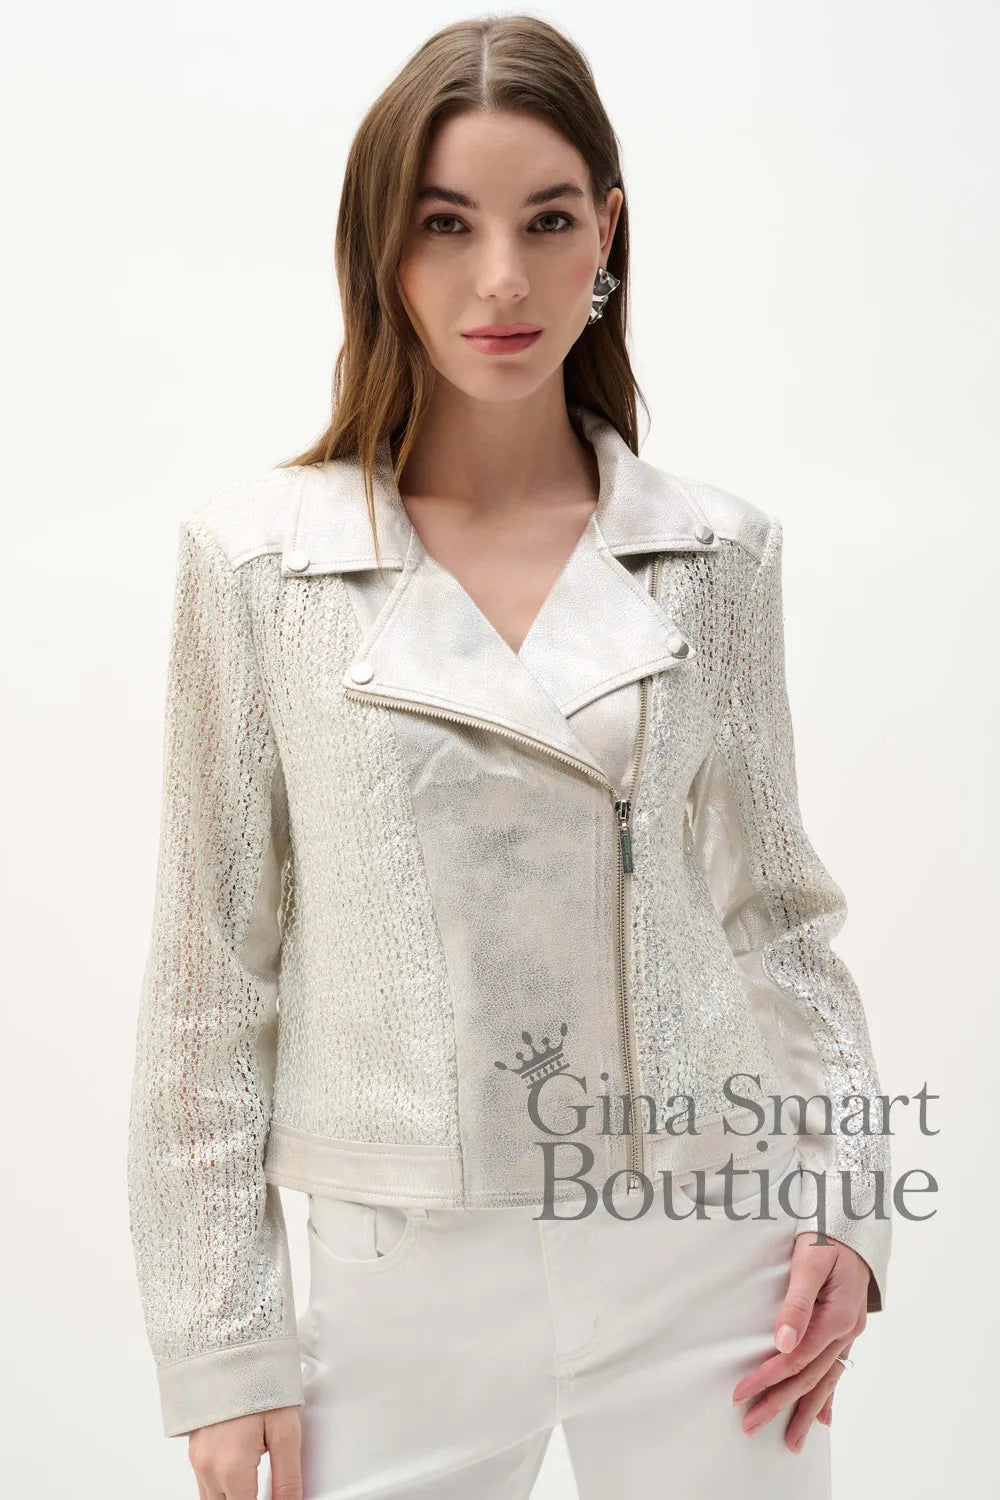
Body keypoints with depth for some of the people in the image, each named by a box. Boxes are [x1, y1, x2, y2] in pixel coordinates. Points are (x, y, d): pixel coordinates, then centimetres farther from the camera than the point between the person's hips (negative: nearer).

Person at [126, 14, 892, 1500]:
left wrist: (843, 1201, -1)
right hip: (413, 1273, -1)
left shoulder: (719, 553, 1)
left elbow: (775, 910, 9)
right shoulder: (256, 558, -4)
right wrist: (224, 1349, -2)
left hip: (710, 1259, 1)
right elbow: (212, 971, -1)